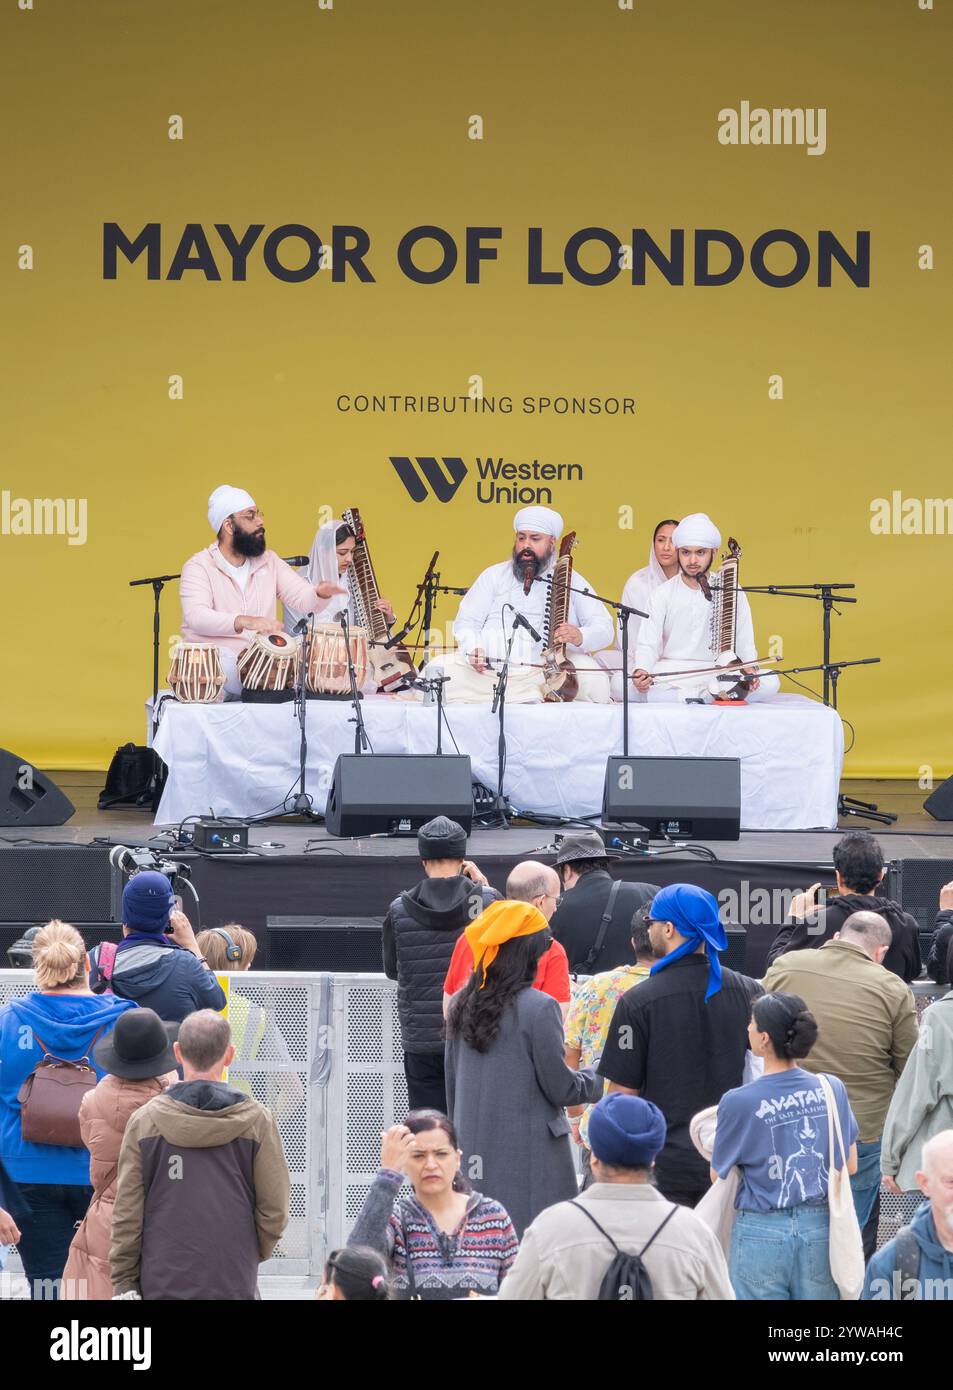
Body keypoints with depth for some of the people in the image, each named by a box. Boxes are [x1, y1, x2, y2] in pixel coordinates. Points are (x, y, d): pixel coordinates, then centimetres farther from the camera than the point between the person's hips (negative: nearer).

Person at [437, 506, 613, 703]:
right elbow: (466, 622, 15)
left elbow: (604, 629, 6)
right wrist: (473, 651, -8)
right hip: (486, 670, 1)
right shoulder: (495, 575, 19)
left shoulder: (570, 581, 13)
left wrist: (579, 637, -19)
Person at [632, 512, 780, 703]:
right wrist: (642, 671, -26)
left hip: (717, 673, 1)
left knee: (770, 683, -28)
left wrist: (749, 668, -20)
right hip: (670, 673, -1)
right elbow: (647, 644, -3)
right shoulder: (664, 593, 4)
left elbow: (745, 644, 4)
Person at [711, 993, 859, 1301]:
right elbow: (850, 1166, 6)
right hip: (819, 1229, 3)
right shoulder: (832, 1089, -5)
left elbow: (719, 1176, -2)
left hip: (762, 1233, -3)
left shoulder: (738, 1103, -16)